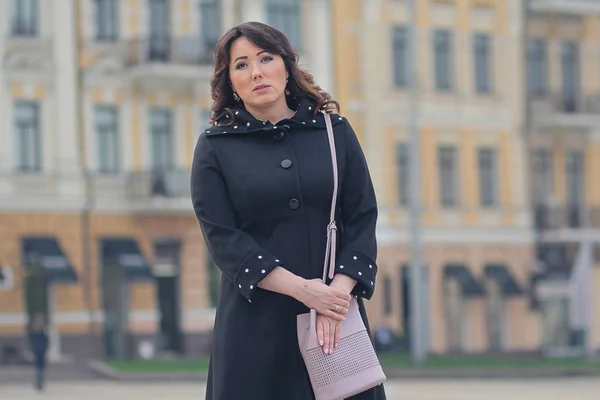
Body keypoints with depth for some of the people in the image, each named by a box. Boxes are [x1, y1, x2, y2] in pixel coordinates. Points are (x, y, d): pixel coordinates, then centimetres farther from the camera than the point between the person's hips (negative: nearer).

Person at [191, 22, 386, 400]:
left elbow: (363, 218, 2)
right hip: (256, 323, -1)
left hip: (336, 310, 1)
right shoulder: (215, 146, 2)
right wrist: (301, 288, -16)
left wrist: (339, 291, -14)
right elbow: (223, 239, -6)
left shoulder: (334, 130, 7)